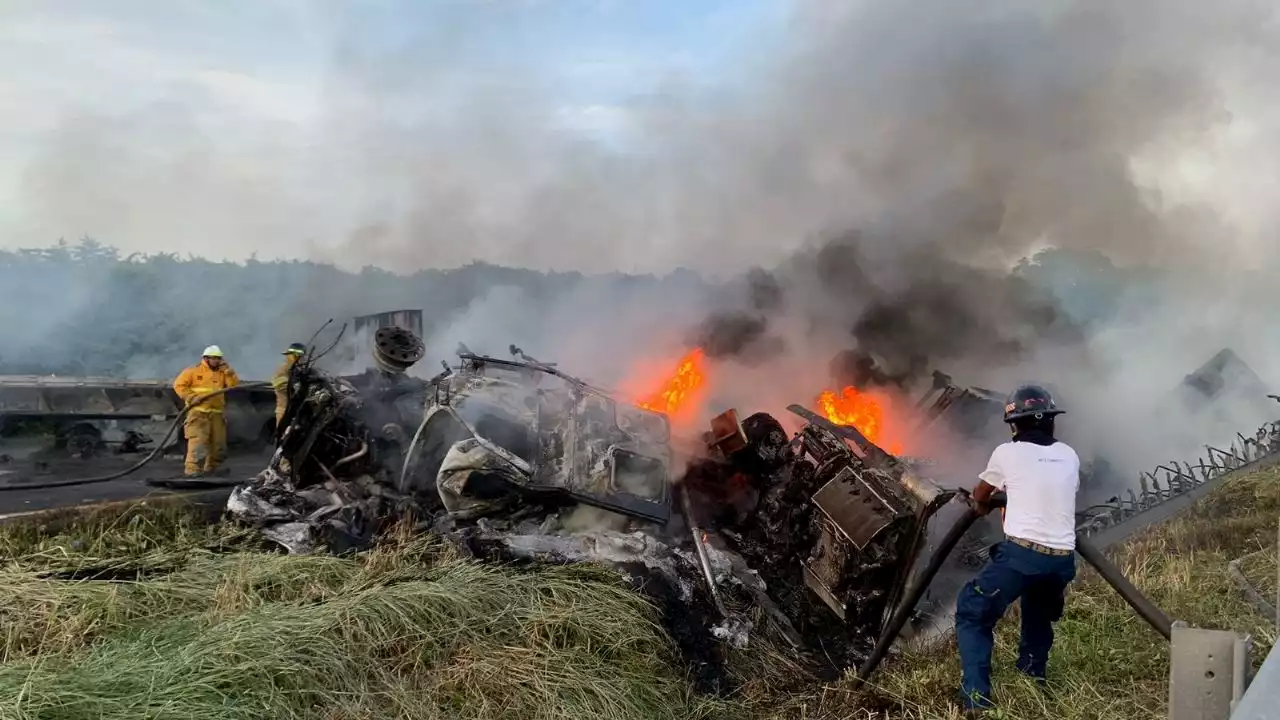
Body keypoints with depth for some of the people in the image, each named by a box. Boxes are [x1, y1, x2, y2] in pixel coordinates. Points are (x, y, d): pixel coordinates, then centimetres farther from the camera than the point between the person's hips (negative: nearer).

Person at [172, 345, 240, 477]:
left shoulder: (222, 373, 15)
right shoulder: (193, 371, 3)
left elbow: (235, 385, 5)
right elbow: (179, 385, -2)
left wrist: (227, 370, -3)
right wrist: (190, 397, -14)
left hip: (216, 413, 5)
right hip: (198, 412, -5)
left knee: (218, 443, 7)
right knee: (198, 441, -17)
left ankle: (210, 468, 22)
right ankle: (192, 469, -19)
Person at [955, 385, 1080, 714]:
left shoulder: (1007, 453, 4)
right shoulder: (1069, 456, 14)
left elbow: (979, 498, 21)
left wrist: (986, 506, 44)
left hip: (1020, 554, -4)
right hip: (1062, 560, 5)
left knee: (972, 615, 7)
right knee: (1039, 623, 29)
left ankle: (976, 699, -3)